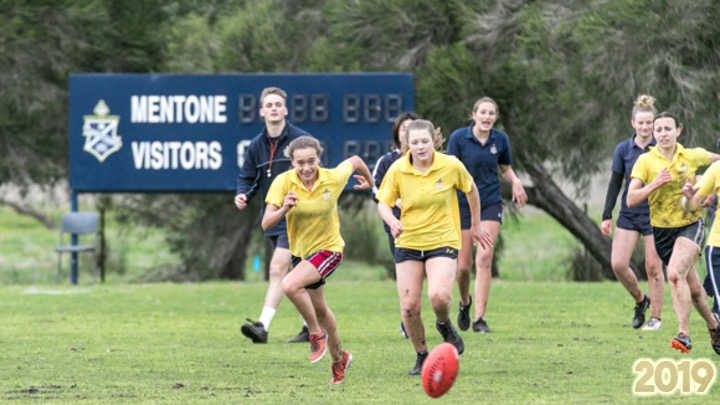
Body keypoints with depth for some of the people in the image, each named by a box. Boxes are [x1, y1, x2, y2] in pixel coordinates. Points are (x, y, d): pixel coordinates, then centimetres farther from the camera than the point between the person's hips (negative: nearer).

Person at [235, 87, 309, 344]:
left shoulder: (300, 139, -7)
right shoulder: (256, 145, 8)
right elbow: (247, 177, 14)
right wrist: (242, 195, -7)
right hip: (272, 218, 6)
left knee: (278, 268, -18)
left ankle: (263, 325, -24)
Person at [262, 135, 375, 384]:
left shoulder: (333, 179, -21)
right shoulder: (284, 182, -18)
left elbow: (354, 161, 2)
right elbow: (266, 224, -21)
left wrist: (370, 181, 21)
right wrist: (284, 209, -41)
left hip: (329, 249, -4)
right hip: (301, 250, 4)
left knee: (290, 285, -29)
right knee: (319, 309, 19)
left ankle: (317, 334, -6)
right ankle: (339, 358, 42)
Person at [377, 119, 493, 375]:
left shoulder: (451, 166, -10)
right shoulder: (397, 170, -8)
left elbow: (471, 190, 9)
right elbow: (383, 203, 2)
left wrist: (476, 226, 17)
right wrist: (392, 221, -20)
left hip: (443, 241, -2)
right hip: (408, 243, 2)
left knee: (439, 296, -26)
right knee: (409, 306, -6)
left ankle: (445, 326, 9)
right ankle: (422, 357, 17)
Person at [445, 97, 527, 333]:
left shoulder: (501, 140, 0)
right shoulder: (459, 137, -8)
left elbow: (506, 169, 14)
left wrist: (516, 183, -7)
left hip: (490, 203, 1)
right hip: (463, 204, -1)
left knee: (484, 258, -14)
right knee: (463, 265, 1)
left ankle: (479, 318, -11)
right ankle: (465, 302, 35)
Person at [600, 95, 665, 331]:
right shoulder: (623, 149, 1)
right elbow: (615, 184, 6)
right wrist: (607, 216, 3)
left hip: (655, 214, -3)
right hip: (629, 214, 3)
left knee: (653, 267, -2)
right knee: (618, 264, -6)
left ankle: (656, 318, 10)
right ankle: (640, 300, 18)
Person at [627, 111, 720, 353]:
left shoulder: (692, 156, -3)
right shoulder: (645, 161, -6)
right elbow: (631, 200, -12)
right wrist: (656, 183, -24)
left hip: (691, 225, -2)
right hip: (662, 230, 2)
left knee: (675, 274, -25)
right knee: (692, 287, 7)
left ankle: (684, 335, -25)